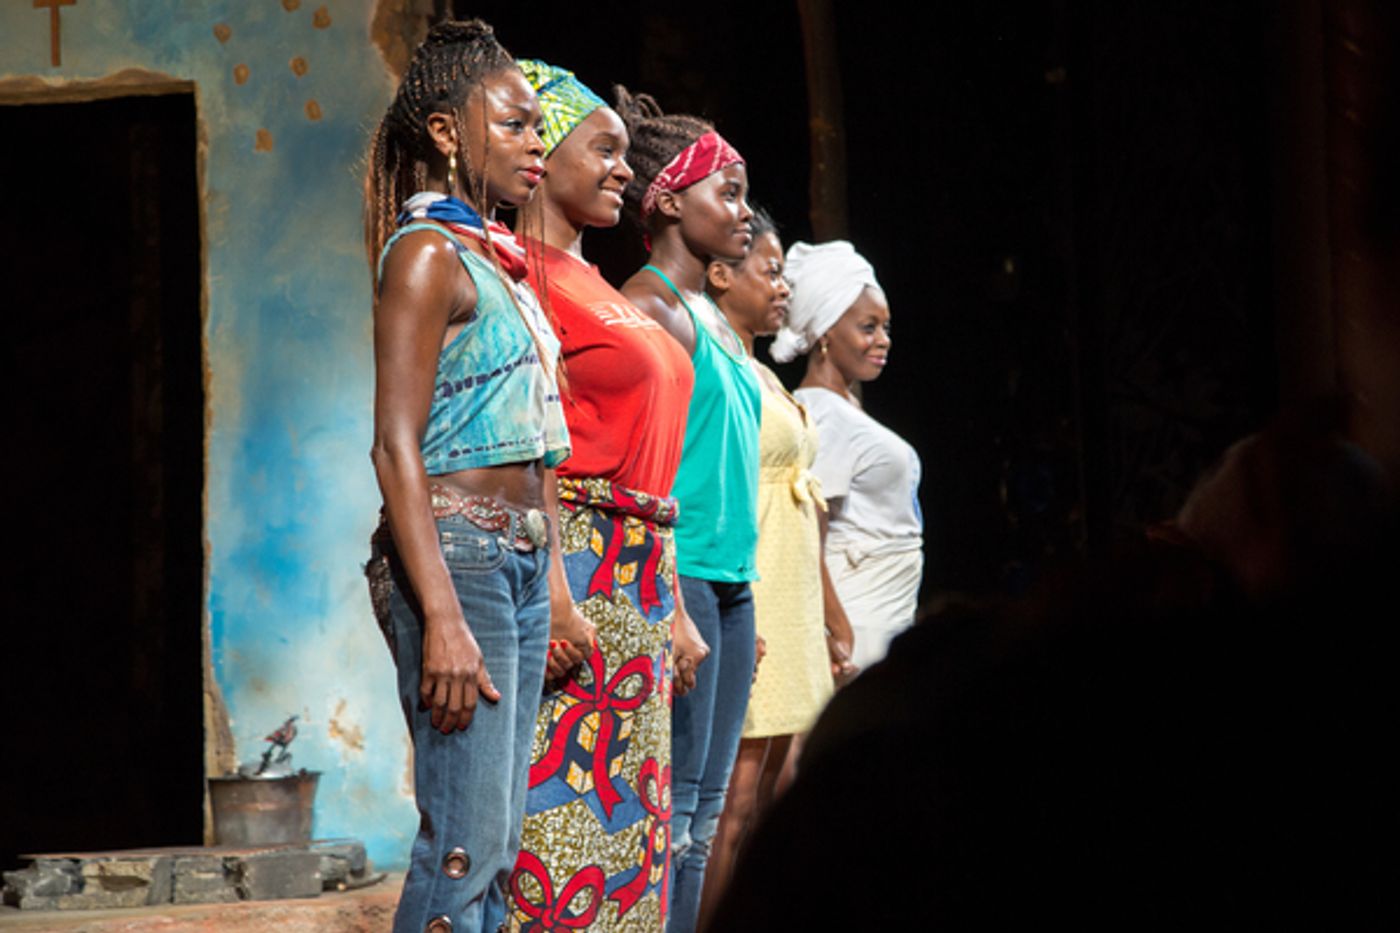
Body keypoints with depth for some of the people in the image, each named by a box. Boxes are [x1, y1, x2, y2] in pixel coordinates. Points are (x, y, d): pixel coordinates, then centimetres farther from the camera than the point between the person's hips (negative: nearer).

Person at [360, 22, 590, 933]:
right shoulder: (427, 253, -9)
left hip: (522, 559, 9)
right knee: (466, 844, -12)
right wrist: (443, 619, -23)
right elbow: (396, 447, -16)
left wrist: (553, 595, 19)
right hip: (456, 553, -9)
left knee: (498, 844, 8)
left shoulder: (498, 261, 17)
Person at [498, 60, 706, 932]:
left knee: (624, 819, 8)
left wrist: (673, 610, 21)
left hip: (638, 580, 10)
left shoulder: (595, 288, 21)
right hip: (573, 565, -9)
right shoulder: (521, 271, -7)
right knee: (556, 819, -11)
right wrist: (550, 583, -23)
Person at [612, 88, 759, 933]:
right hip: (676, 575, -9)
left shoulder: (712, 317, 20)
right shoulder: (647, 307, -9)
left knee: (706, 809, 8)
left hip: (729, 581, 9)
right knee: (671, 800, -11)